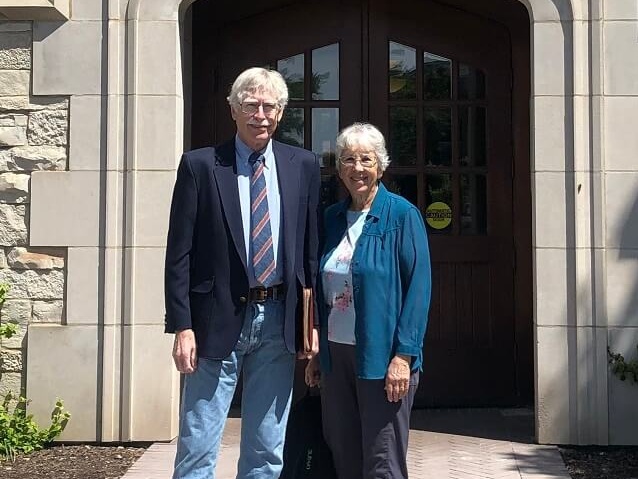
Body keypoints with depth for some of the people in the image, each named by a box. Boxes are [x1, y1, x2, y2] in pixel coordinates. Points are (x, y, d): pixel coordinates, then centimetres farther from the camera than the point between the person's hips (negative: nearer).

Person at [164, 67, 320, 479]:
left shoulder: (304, 166, 6)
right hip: (220, 320, -2)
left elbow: (311, 248, 8)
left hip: (279, 321, 3)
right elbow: (179, 254, -3)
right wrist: (182, 326, -8)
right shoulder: (200, 165, -2)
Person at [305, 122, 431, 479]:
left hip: (381, 357, -6)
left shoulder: (402, 215, -7)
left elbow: (418, 289, -12)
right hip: (336, 353, 6)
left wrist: (403, 355, -18)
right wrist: (317, 353, 12)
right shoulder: (333, 218, 11)